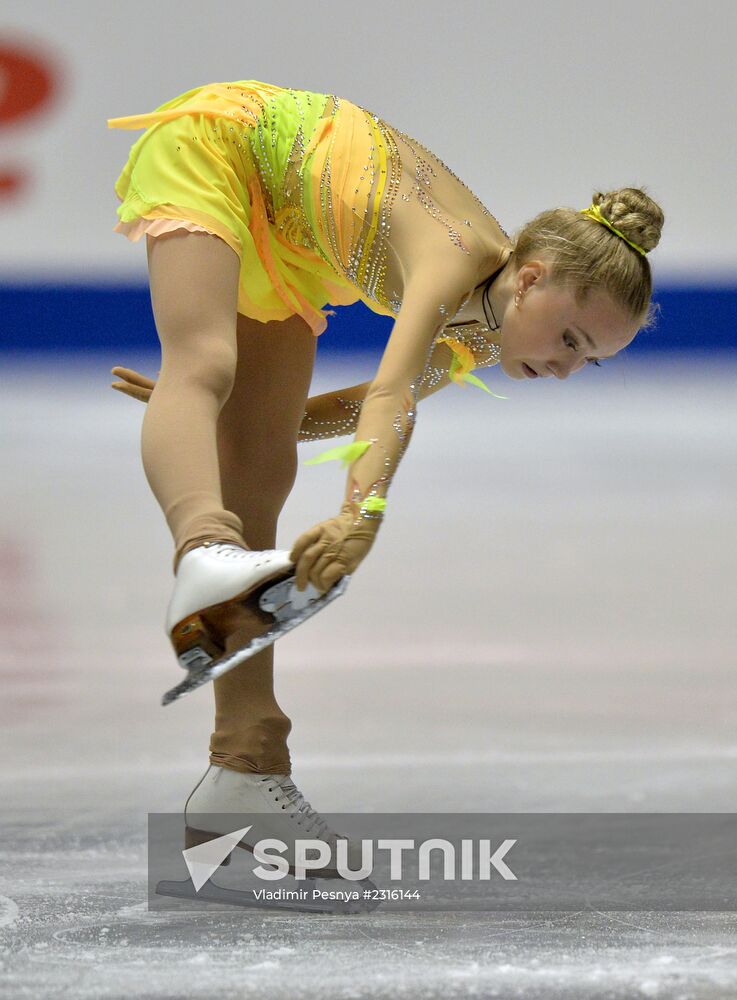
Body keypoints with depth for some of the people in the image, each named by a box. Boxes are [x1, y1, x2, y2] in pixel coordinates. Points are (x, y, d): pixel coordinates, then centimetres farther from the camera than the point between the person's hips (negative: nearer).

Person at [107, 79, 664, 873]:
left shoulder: (478, 342, -9)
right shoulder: (461, 256, -34)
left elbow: (377, 407, 7)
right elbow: (392, 392, -51)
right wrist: (361, 516, -67)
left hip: (281, 245, 7)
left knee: (262, 476, -1)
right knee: (205, 362, -35)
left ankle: (244, 767, -6)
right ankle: (206, 554, -65)